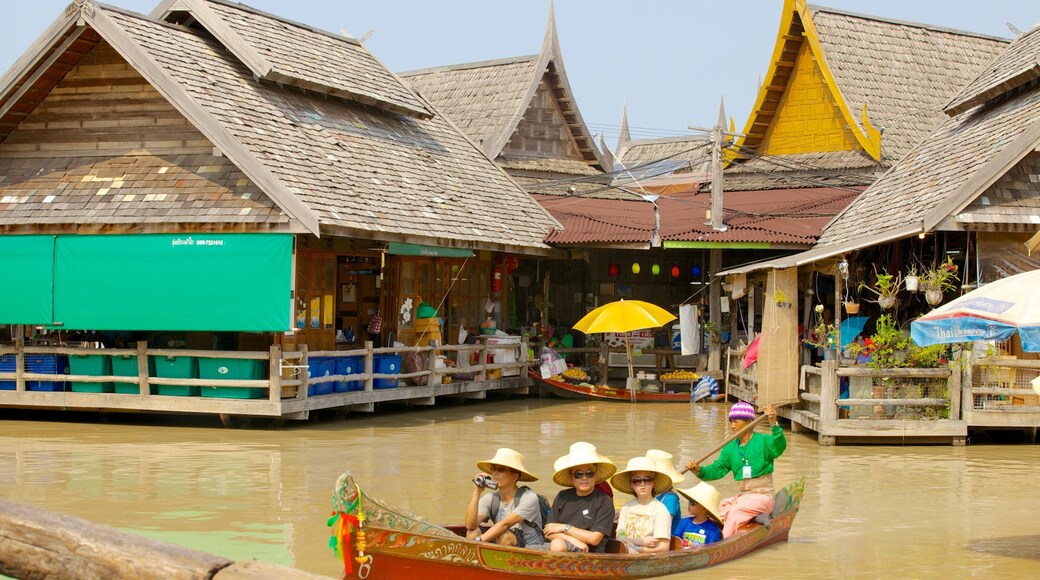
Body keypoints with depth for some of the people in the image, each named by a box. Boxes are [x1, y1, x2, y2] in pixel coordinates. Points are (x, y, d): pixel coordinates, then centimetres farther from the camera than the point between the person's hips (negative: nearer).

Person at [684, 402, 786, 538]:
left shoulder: (763, 442, -7)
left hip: (762, 497, -6)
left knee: (735, 512, -32)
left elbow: (779, 447, -27)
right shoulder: (731, 448, 11)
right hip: (741, 496, 7)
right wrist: (699, 471, -14)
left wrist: (774, 424, -44)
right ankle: (754, 517, -20)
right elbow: (718, 469, 6)